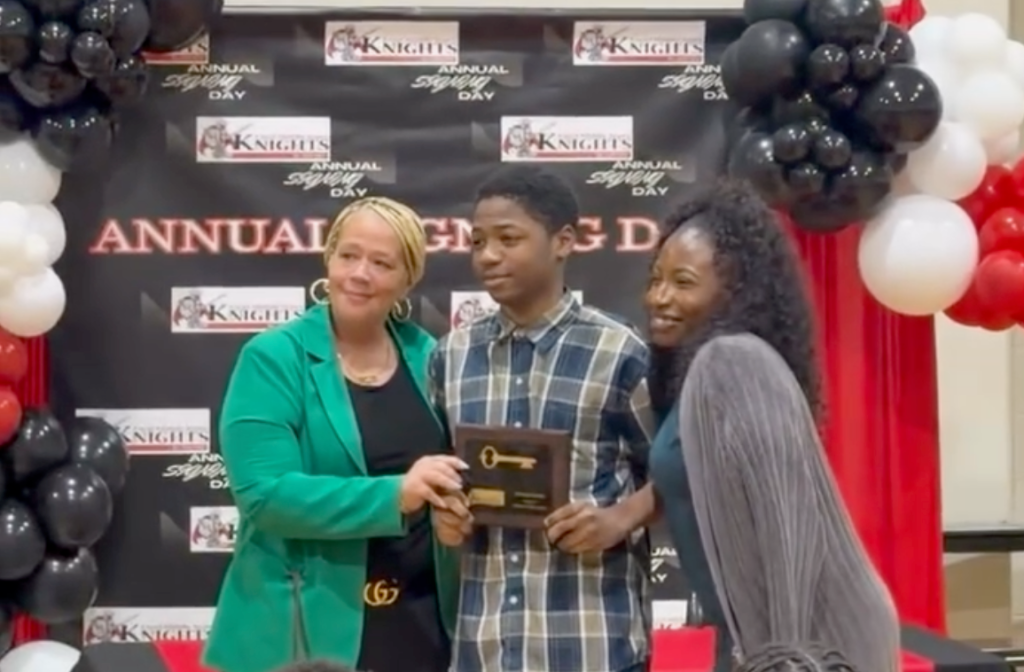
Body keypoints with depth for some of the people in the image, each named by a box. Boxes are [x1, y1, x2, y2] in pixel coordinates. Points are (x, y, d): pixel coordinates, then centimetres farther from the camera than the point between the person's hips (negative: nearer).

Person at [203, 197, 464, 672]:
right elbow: (264, 492, -18)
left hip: (418, 620, 4)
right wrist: (394, 495, -26)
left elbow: (458, 470, 15)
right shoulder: (273, 359, -8)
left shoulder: (427, 358, 5)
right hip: (306, 626, -4)